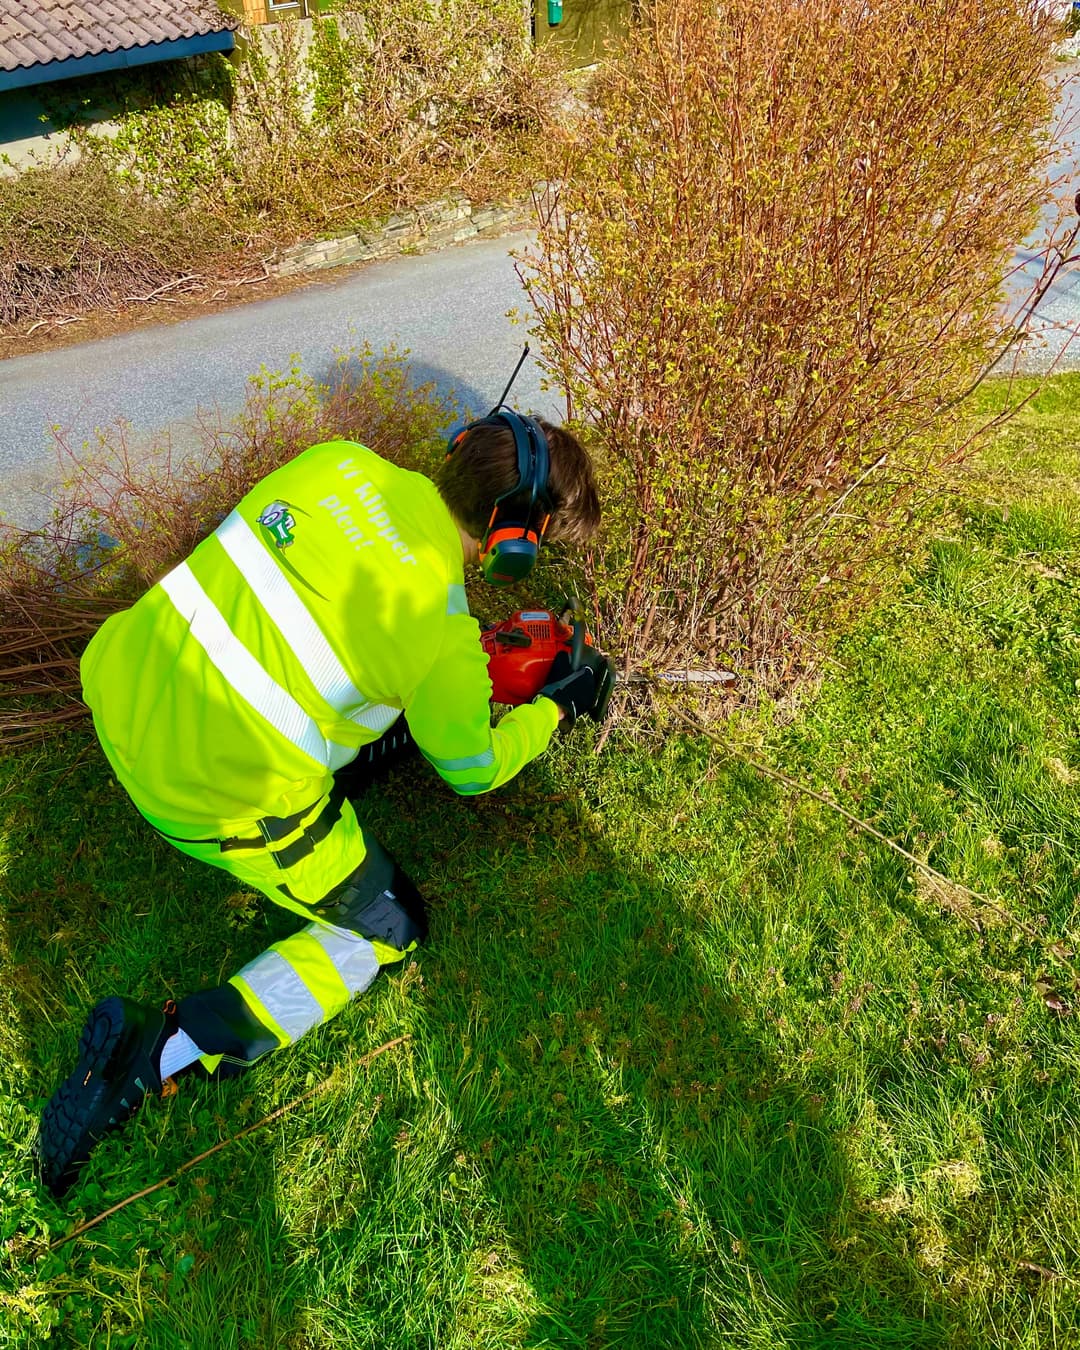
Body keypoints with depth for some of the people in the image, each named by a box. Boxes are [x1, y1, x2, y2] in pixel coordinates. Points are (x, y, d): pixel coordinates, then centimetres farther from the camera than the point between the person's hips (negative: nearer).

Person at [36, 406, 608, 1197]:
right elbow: (471, 768, -2)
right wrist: (557, 707, 15)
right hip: (212, 798, -8)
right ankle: (159, 1054, 4)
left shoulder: (341, 462, -5)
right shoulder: (443, 636, -20)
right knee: (390, 929, 13)